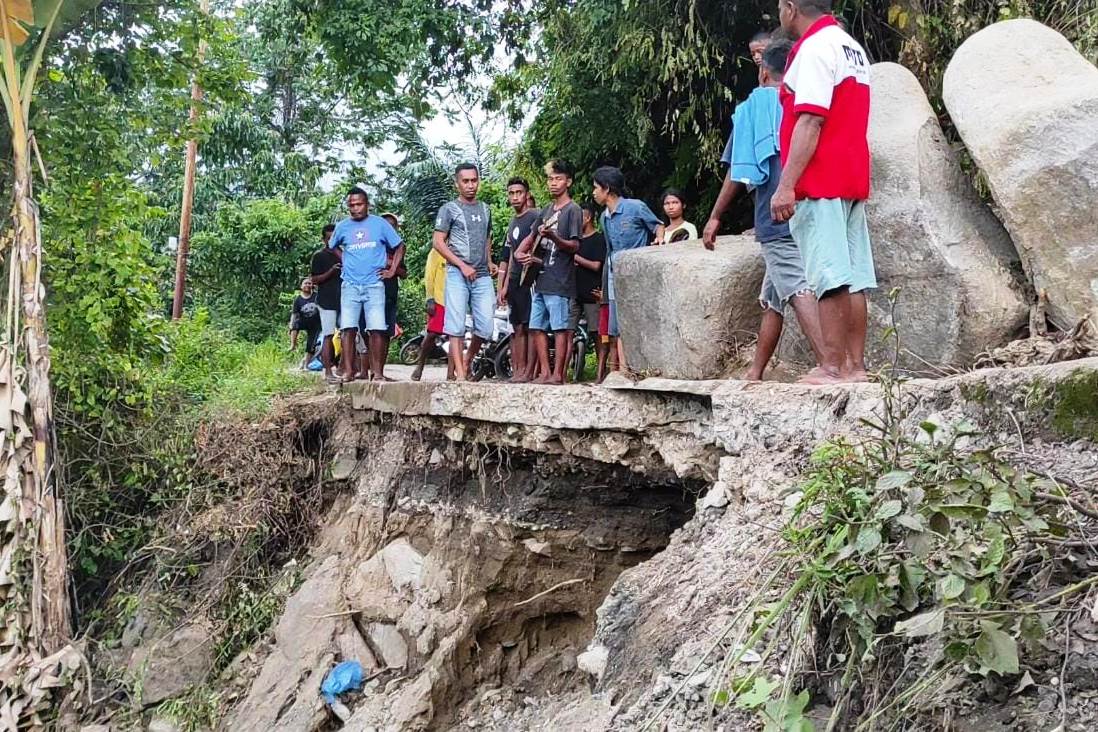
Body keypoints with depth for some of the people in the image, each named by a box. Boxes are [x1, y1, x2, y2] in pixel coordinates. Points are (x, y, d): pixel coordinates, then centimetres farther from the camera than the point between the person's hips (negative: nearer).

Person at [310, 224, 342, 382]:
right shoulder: (319, 256, 1)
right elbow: (314, 280, -5)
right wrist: (331, 271, -19)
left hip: (343, 300, 6)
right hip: (327, 301, -6)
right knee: (328, 336, -8)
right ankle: (328, 373, -7)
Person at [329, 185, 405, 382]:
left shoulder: (380, 224, 3)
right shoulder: (342, 227, 9)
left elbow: (400, 247, 10)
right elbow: (333, 247, 28)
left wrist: (392, 270, 2)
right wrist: (347, 262, 14)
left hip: (374, 285, -2)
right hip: (350, 286, 2)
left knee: (377, 329, -7)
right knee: (348, 329, -5)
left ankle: (377, 372, -2)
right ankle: (348, 372, -3)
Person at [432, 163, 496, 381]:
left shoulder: (485, 209, 18)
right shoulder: (449, 209, 1)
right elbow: (438, 242, -4)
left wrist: (489, 261, 11)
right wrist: (463, 265, -11)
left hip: (482, 276, 5)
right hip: (457, 274, -5)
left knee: (485, 327, -1)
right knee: (456, 326, -7)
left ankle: (467, 361, 21)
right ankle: (460, 374, -6)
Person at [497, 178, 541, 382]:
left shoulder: (536, 217, -4)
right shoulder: (512, 224, 22)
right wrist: (502, 287, 20)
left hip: (530, 279, -8)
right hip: (515, 281, 8)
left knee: (530, 326, -9)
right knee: (518, 328, 6)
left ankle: (529, 371, -10)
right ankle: (518, 370, 6)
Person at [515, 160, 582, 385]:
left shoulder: (573, 210, -4)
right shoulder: (547, 210, 19)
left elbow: (574, 246, -12)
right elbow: (532, 238, 29)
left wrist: (553, 237, -28)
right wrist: (521, 252, 11)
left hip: (560, 282, -8)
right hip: (541, 280, 8)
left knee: (560, 328, -6)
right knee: (537, 328, 6)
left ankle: (558, 374, -4)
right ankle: (544, 372, 11)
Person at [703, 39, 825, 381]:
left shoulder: (754, 106, 5)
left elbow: (740, 171, 1)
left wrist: (715, 217, 7)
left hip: (776, 217, -5)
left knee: (798, 290, -14)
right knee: (772, 298, 14)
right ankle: (755, 372, 21)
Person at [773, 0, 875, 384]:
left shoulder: (814, 48, -9)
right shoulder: (852, 48, 20)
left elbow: (810, 122, -18)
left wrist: (786, 185, -21)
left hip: (819, 184, -9)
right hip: (851, 181, 9)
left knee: (829, 278, -10)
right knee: (853, 277, 6)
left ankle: (832, 367, -10)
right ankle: (856, 365, 8)